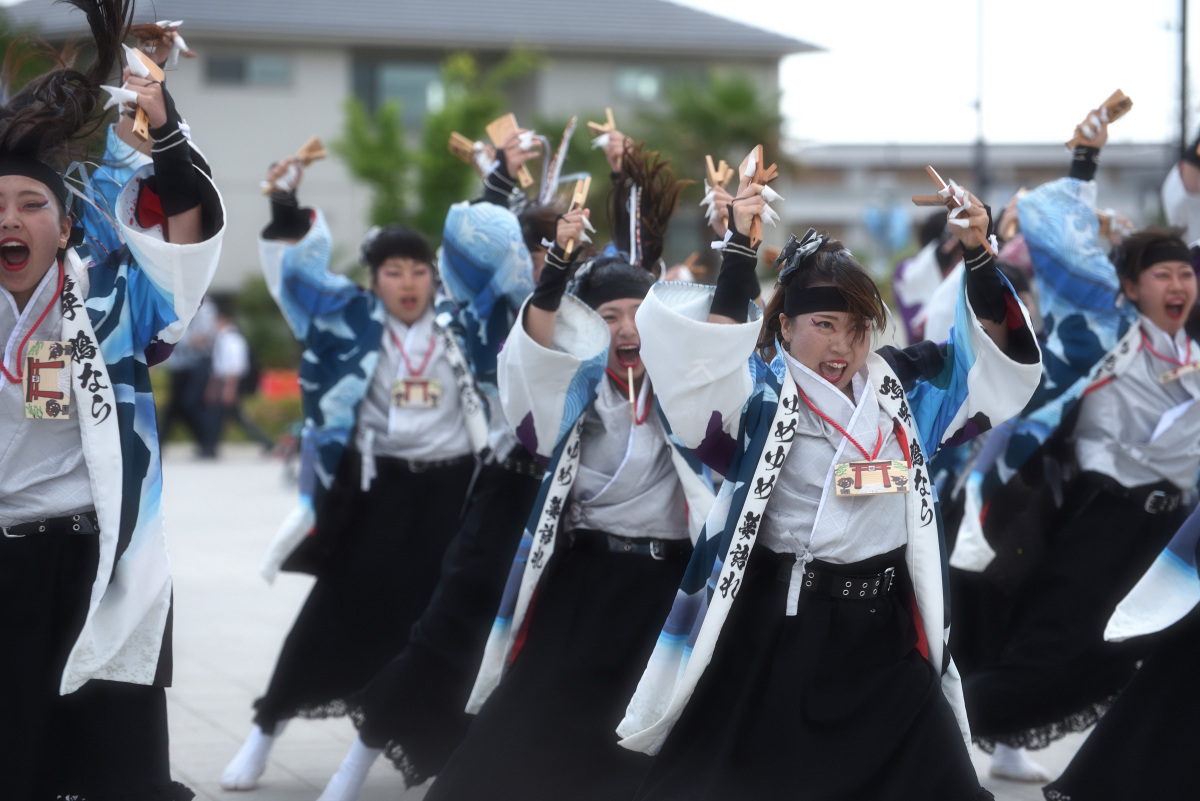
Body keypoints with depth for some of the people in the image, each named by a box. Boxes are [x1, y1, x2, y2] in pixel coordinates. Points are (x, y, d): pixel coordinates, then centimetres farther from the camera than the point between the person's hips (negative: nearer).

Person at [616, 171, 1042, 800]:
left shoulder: (901, 388, 8)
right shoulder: (759, 393, -6)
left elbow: (994, 352, 9)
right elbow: (704, 353, -25)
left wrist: (978, 256, -7)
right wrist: (740, 252, -30)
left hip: (886, 634, 4)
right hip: (778, 630, -4)